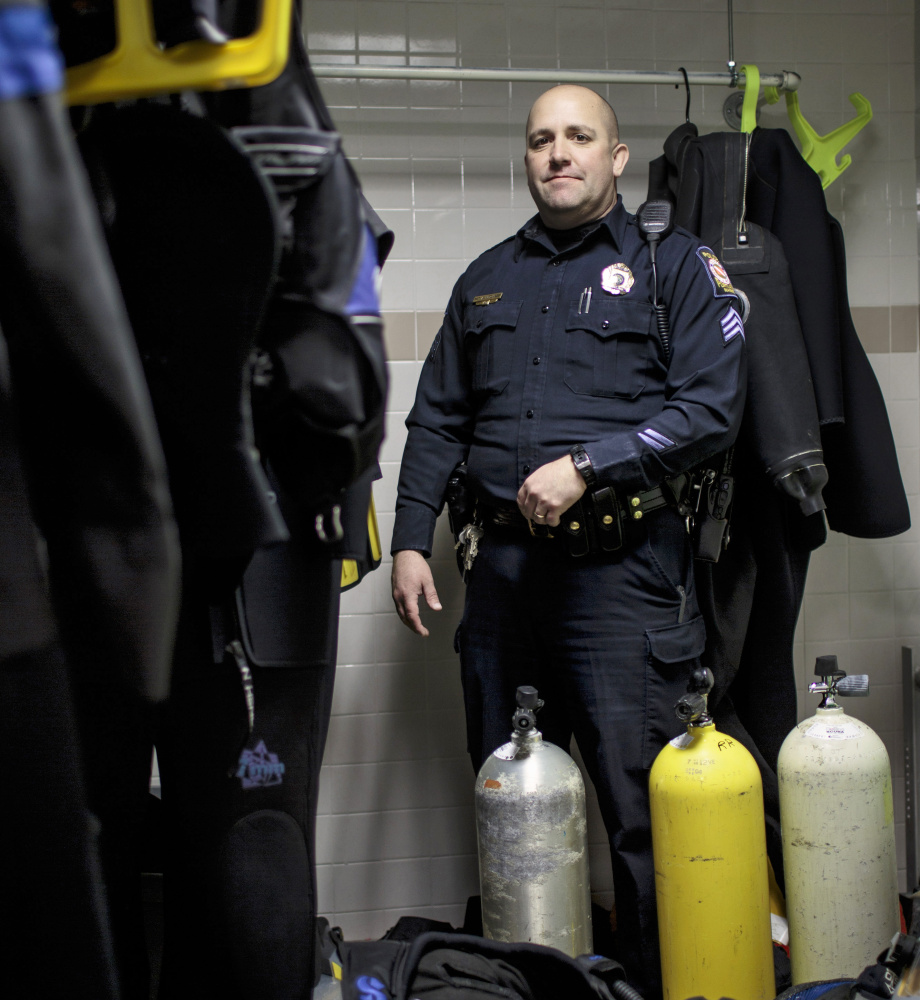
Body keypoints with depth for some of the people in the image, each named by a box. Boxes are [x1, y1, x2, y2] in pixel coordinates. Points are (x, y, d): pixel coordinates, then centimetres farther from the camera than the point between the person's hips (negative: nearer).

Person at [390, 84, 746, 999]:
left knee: (639, 806, -4)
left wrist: (585, 466, -16)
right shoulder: (486, 280, 17)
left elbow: (711, 408, -8)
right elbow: (437, 421, 19)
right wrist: (410, 540, 9)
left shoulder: (673, 264, 3)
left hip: (618, 565, -5)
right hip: (502, 564, 5)